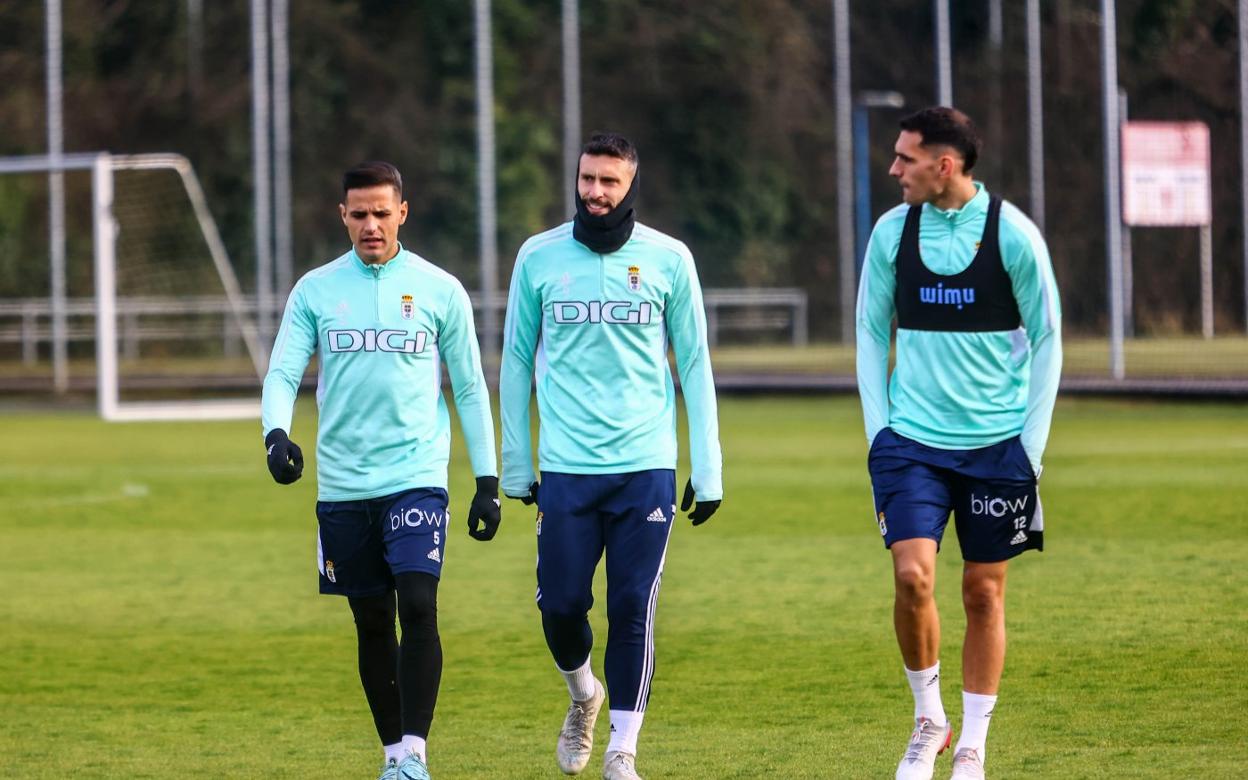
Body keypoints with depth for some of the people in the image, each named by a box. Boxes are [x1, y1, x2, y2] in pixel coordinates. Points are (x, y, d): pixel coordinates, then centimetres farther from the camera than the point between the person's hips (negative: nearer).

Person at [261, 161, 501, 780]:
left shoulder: (440, 291, 2)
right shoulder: (314, 290, 6)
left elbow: (470, 390, 7)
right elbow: (282, 374, 0)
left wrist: (487, 483, 3)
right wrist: (276, 435, -21)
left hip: (417, 477, -2)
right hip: (343, 485, 2)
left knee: (418, 607, -17)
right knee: (372, 623, 8)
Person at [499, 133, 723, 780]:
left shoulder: (668, 259, 3)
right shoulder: (539, 257, 4)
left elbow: (694, 363, 7)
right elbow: (516, 360, 10)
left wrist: (708, 469, 4)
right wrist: (515, 464, 8)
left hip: (647, 465, -1)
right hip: (566, 466, 1)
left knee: (633, 611, -3)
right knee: (561, 604, 0)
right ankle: (583, 696, 30)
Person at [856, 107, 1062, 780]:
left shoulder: (1013, 234, -7)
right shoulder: (892, 232, 0)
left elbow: (1046, 340, 0)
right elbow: (870, 334, 9)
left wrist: (1031, 443, -3)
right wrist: (879, 430, 2)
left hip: (997, 443, -1)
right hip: (912, 440, 1)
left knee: (984, 592, 4)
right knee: (912, 574, -14)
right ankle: (928, 718, 7)